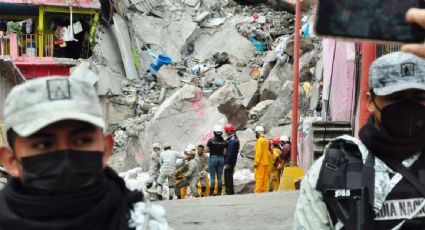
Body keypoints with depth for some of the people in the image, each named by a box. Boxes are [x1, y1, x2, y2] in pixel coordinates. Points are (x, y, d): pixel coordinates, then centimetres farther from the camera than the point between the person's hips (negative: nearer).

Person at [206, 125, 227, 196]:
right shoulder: (224, 142, 1)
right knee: (219, 177, 8)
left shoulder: (211, 140, -9)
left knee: (212, 177, 0)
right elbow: (225, 153, 1)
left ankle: (211, 193, -3)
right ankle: (219, 193, 8)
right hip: (221, 159, 3)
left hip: (213, 158, -3)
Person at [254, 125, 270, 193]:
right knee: (265, 179, 8)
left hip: (260, 164, -8)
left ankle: (258, 192, -10)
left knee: (259, 179, -8)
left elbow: (258, 153, -17)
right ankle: (265, 191, 9)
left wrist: (256, 163, -14)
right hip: (266, 163, 8)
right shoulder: (266, 141, 13)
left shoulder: (259, 141, -11)